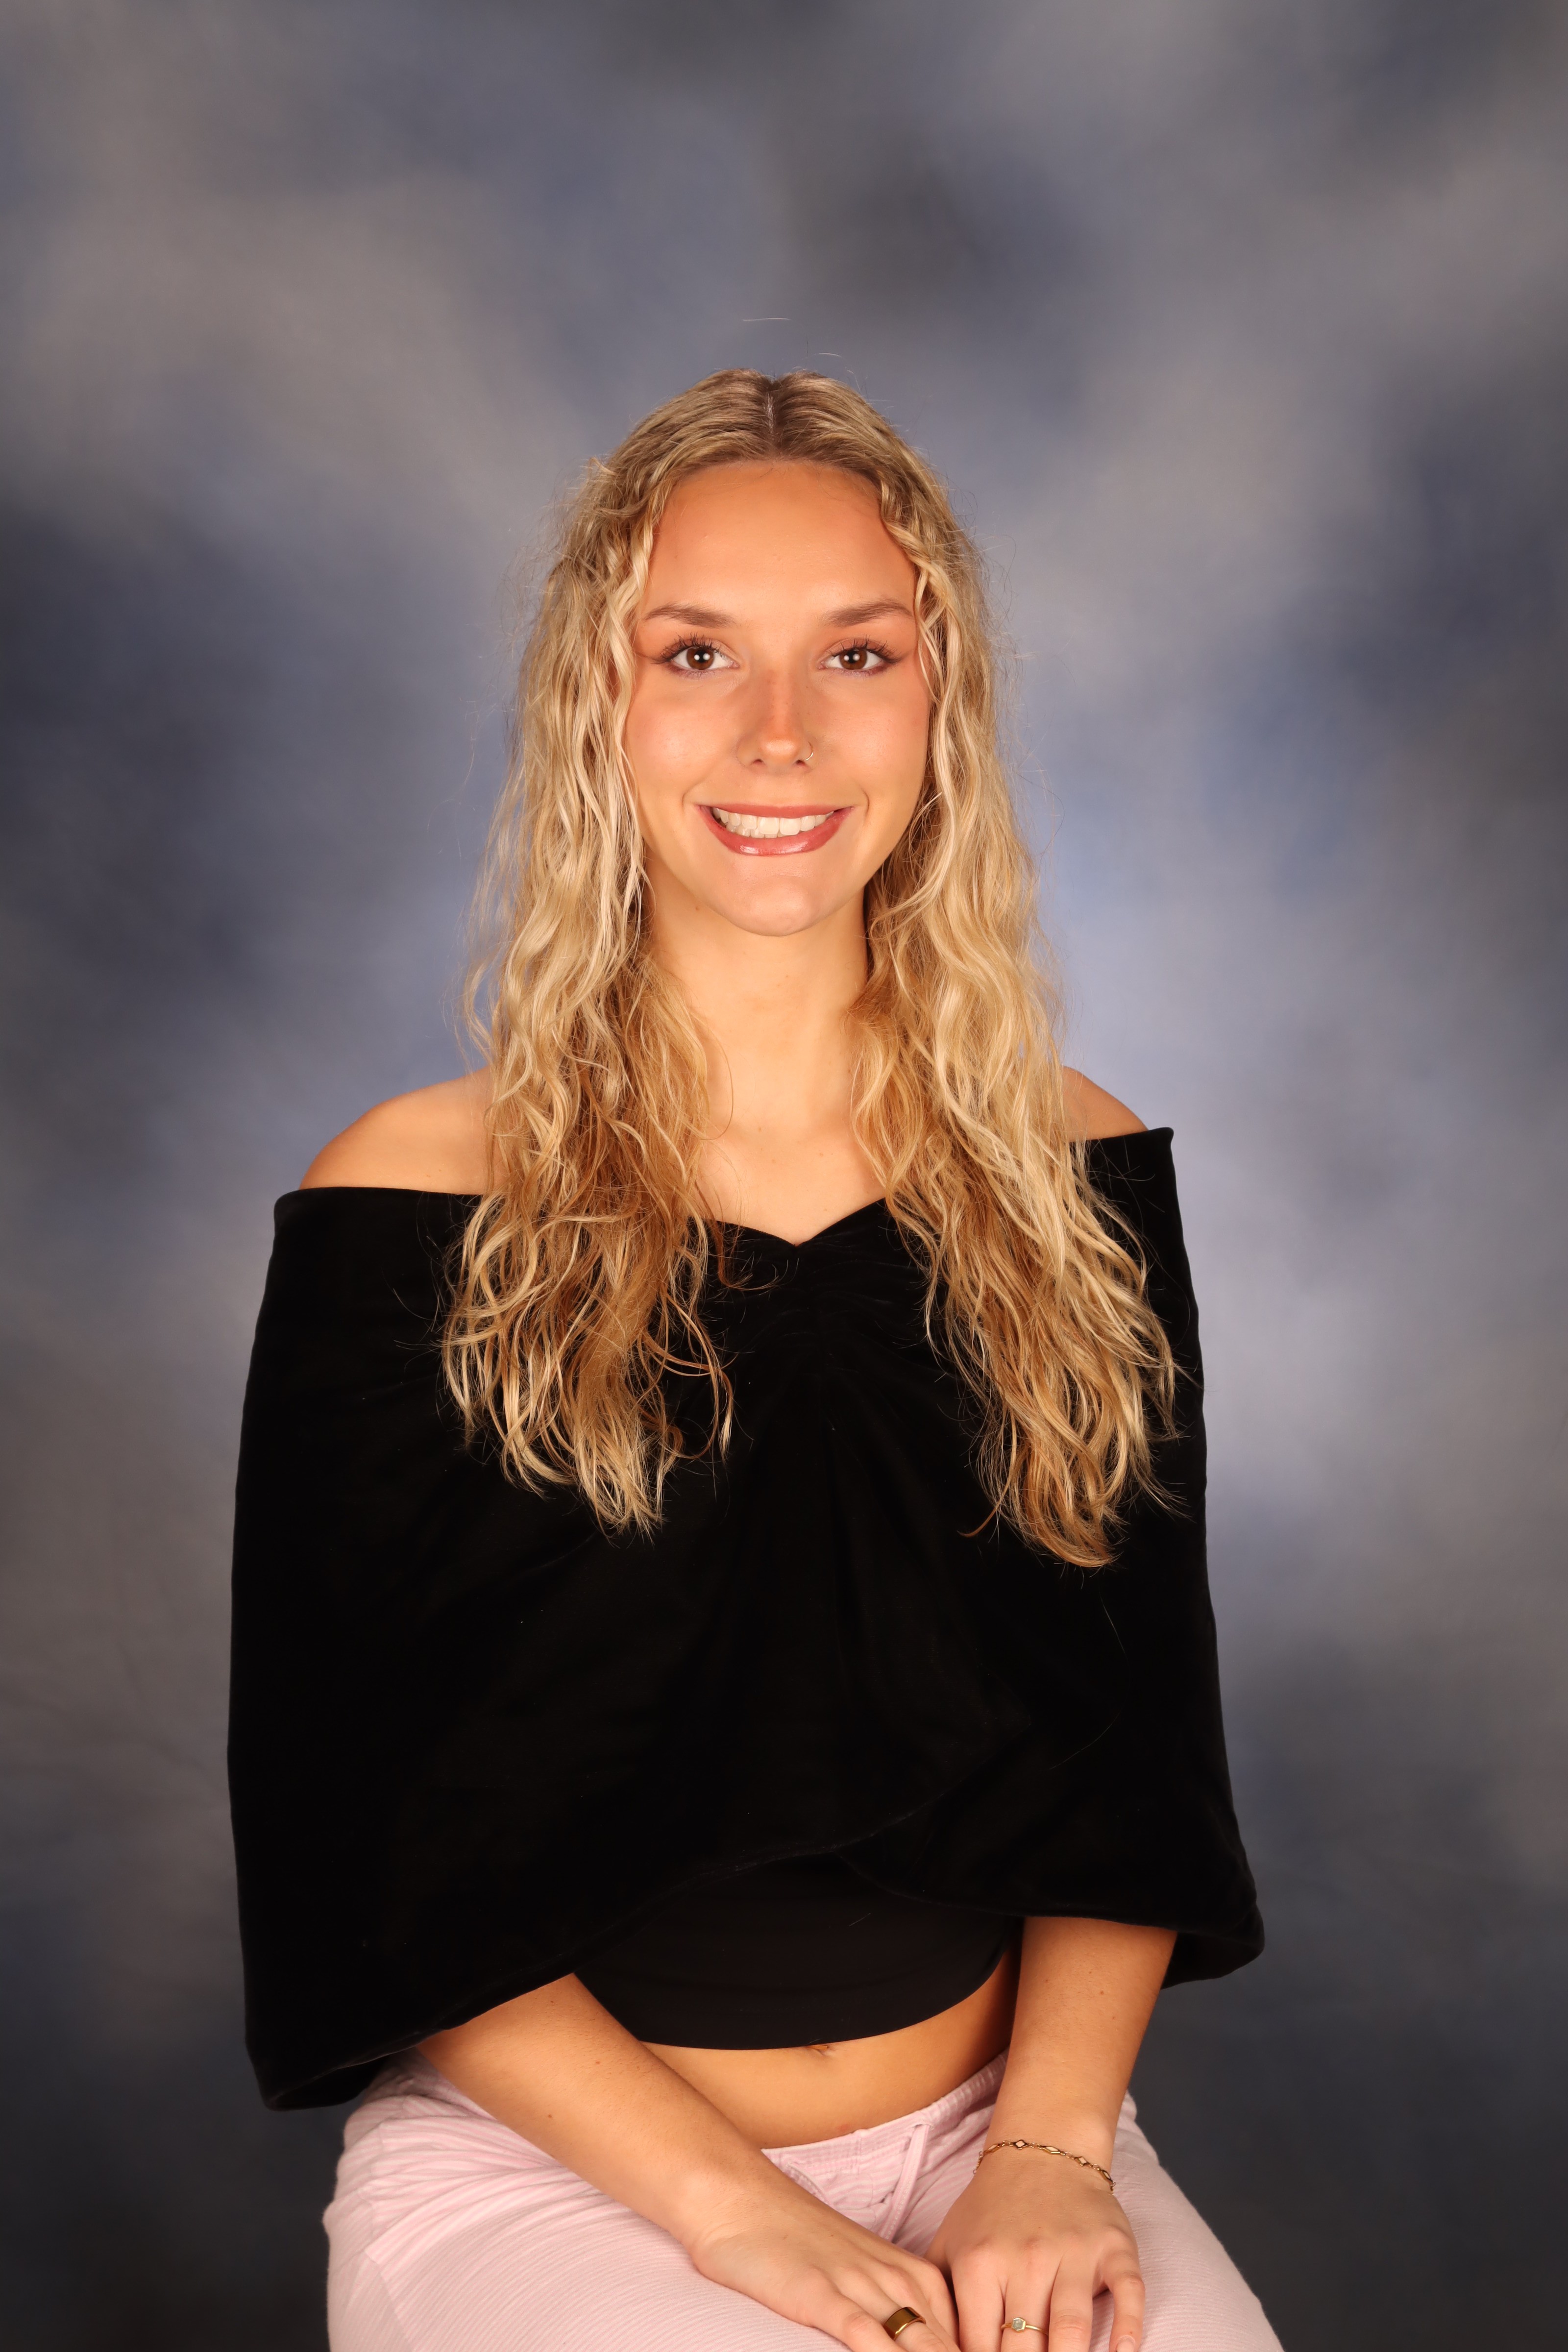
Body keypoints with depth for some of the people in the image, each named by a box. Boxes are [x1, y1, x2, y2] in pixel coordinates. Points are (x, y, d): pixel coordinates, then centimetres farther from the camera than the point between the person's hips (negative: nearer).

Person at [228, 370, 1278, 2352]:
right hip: (542, 2169, -3)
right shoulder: (414, 1208, -6)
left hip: (1000, 2134, 3)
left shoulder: (1075, 1184, 3)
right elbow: (355, 1832, -7)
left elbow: (1138, 1742, 5)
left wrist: (1050, 2145, -9)